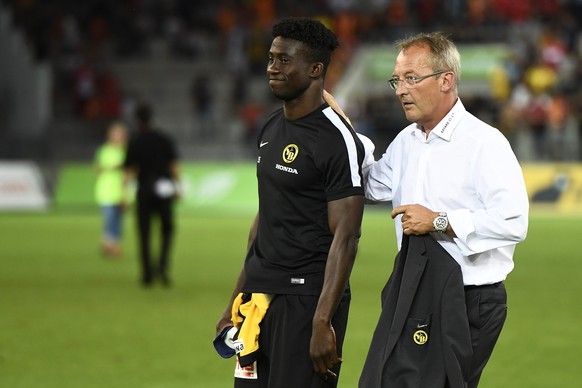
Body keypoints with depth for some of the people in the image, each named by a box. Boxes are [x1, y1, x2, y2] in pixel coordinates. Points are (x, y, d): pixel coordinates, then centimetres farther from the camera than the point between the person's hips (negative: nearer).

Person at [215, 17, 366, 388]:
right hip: (259, 296, 8)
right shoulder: (272, 128, 13)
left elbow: (345, 236, -16)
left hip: (306, 299, -8)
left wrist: (322, 323, -21)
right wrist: (237, 302, 18)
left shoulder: (337, 140, -12)